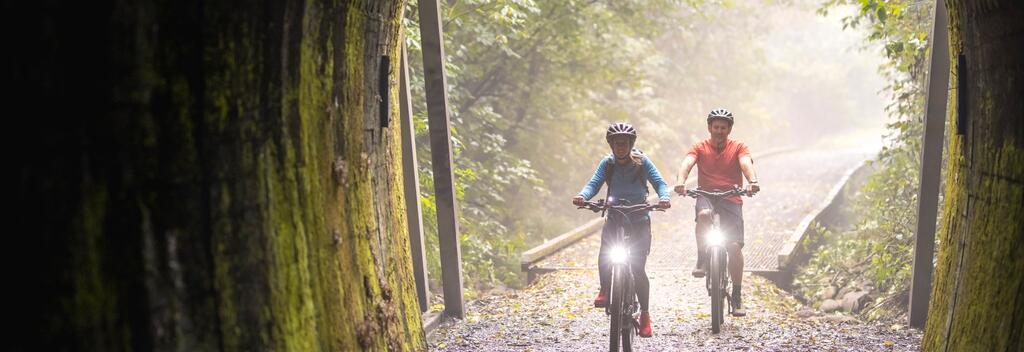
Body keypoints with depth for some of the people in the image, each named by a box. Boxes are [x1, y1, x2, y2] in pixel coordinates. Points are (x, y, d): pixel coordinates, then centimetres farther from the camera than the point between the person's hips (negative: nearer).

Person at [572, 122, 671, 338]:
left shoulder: (641, 162, -3)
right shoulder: (607, 163, 1)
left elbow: (659, 182, -9)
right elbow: (594, 183, -10)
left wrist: (664, 197, -32)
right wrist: (582, 196, -32)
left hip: (639, 219, -1)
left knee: (637, 268, -7)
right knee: (605, 257, -23)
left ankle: (645, 314, 12)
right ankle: (605, 290, 8)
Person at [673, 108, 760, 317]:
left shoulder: (738, 147, 5)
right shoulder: (700, 148, 5)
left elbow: (746, 164, -15)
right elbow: (687, 163, -13)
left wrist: (752, 181, -37)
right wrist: (681, 181, -36)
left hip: (731, 199, 0)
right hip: (706, 196, 0)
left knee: (735, 246, -12)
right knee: (703, 215, -37)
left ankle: (737, 297, 1)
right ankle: (702, 261, -18)